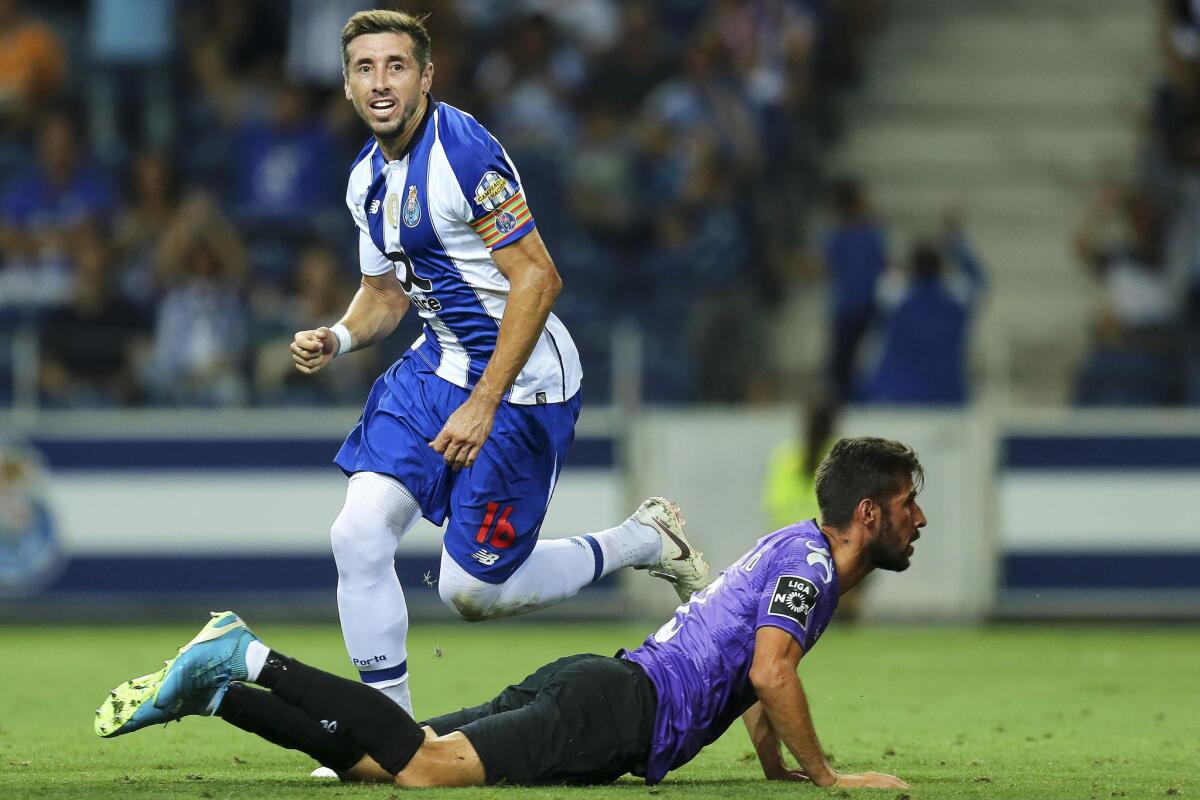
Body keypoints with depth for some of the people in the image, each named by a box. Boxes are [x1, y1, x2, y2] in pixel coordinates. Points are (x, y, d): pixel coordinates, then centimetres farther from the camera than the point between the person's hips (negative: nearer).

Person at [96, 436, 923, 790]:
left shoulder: (792, 547, 25)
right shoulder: (810, 560, -6)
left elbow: (744, 657, 40)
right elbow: (770, 672, -21)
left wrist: (777, 767, 34)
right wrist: (824, 774, -13)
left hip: (592, 685, 9)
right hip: (617, 710, -9)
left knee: (374, 759, 0)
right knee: (421, 766, -26)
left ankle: (213, 690, -5)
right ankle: (251, 661, -24)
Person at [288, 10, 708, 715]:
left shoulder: (464, 154, -21)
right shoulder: (368, 177, 7)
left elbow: (538, 279, -23)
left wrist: (484, 404, -24)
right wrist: (337, 339, -3)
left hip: (521, 384, -8)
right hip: (440, 366, 8)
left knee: (472, 591, -3)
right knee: (358, 535, -8)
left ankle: (645, 541, 19)